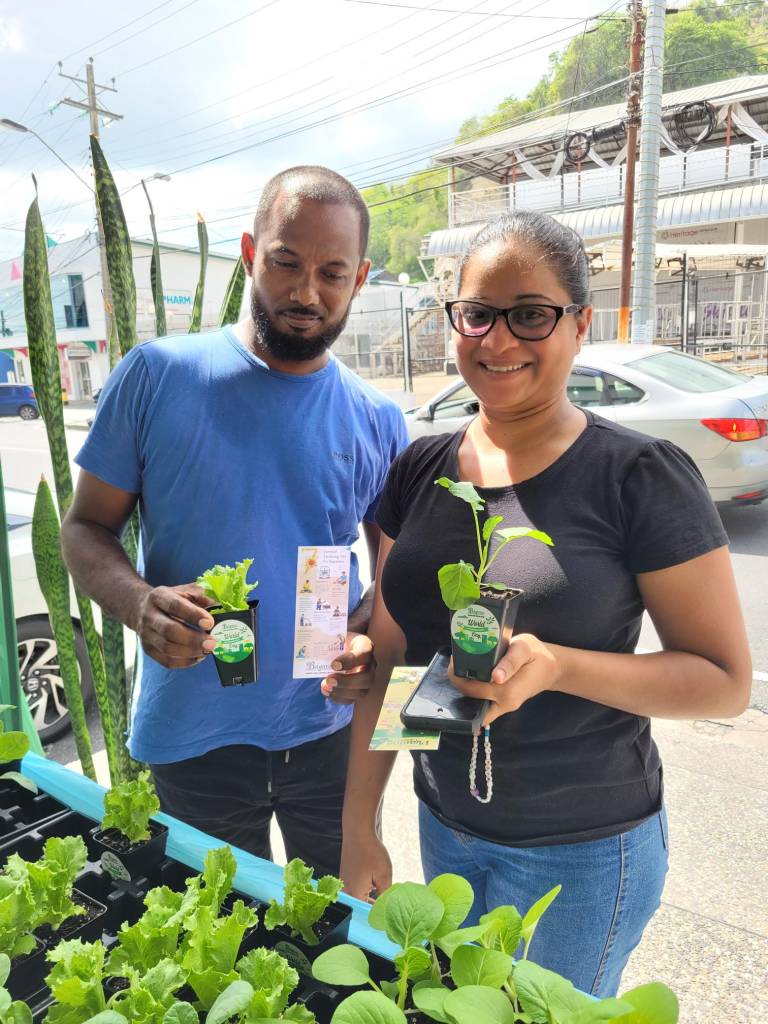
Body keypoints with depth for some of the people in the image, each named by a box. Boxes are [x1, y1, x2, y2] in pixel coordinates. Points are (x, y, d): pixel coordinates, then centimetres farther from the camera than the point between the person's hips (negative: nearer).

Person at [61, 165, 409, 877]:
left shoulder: (377, 420, -2)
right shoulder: (156, 375, -8)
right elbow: (86, 529, -3)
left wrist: (372, 634, -16)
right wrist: (138, 603, -23)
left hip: (329, 736, 2)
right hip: (189, 740, -1)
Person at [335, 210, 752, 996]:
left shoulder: (642, 477, -16)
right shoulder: (421, 469, -3)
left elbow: (726, 679, -12)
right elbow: (387, 653, 2)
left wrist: (556, 664, -28)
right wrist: (358, 824, 3)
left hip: (582, 851, -4)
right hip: (443, 826, 5)